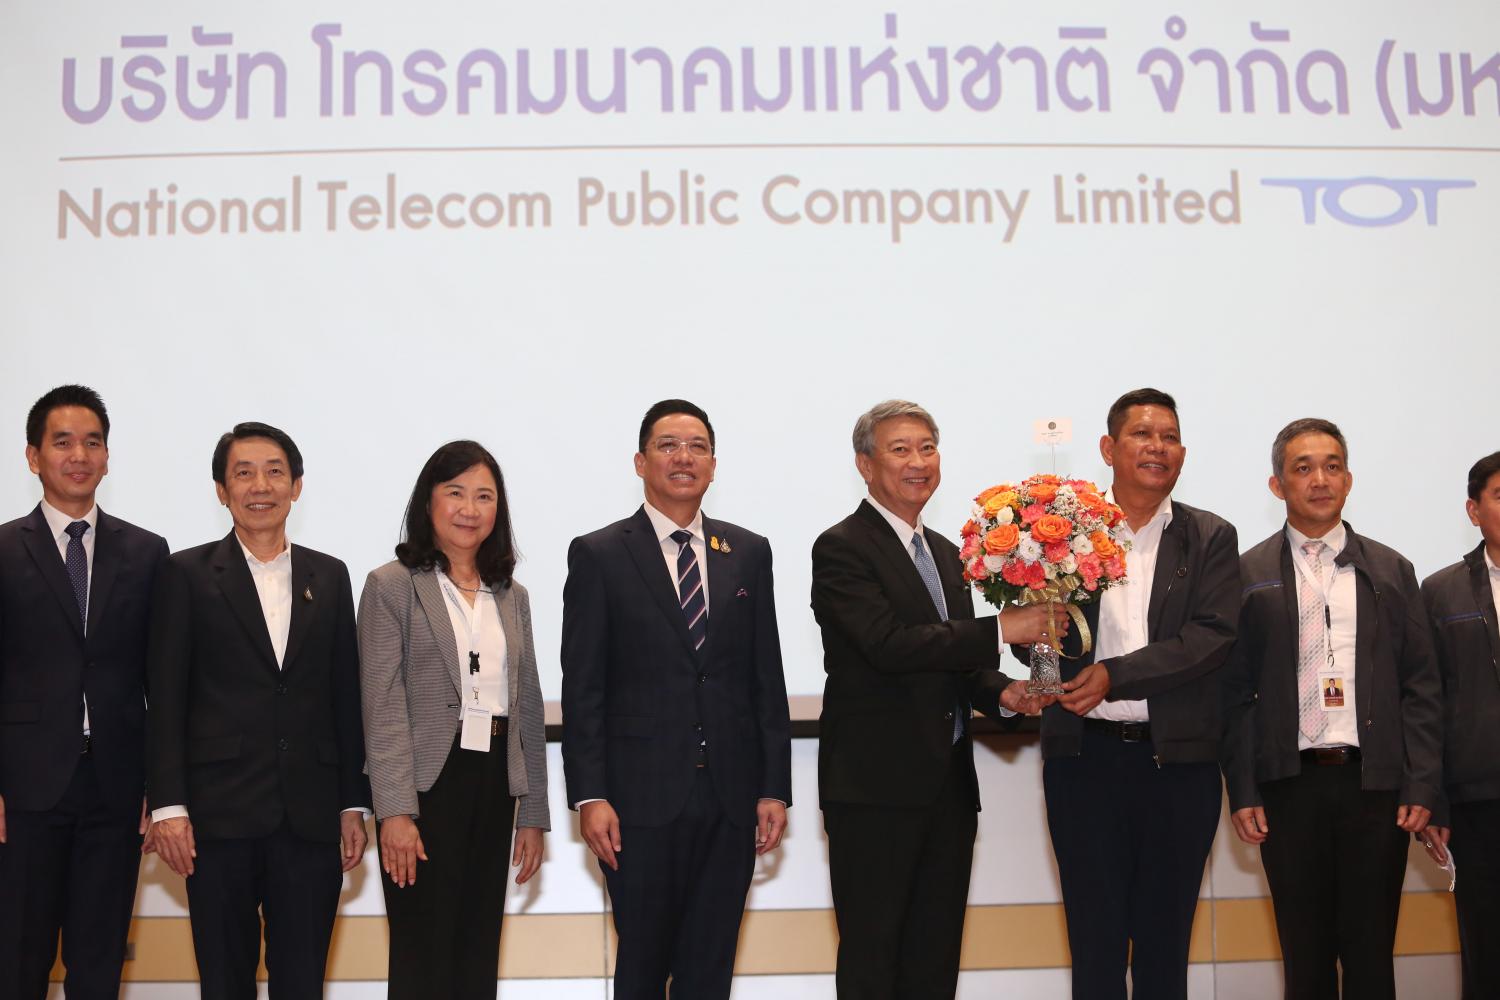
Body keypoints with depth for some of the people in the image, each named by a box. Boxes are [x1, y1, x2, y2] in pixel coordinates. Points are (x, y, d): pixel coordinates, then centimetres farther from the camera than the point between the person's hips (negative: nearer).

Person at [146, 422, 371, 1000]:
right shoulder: (187, 574, 3)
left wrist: (354, 804, 7)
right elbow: (166, 697, -1)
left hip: (310, 818, 2)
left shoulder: (329, 577, 11)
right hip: (220, 816, -2)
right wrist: (168, 806, -7)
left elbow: (346, 696, 11)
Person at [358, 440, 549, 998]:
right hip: (427, 785, -5)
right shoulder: (392, 586, -2)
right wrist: (395, 810, -17)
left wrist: (533, 813, 10)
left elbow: (528, 707, 14)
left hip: (494, 787, 5)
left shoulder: (512, 596, 14)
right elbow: (383, 706, -9)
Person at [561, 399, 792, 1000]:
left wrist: (774, 788, 4)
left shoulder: (749, 553, 10)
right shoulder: (598, 555, 1)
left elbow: (767, 677, 9)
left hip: (731, 796, 3)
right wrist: (589, 796, -9)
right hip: (643, 796, -2)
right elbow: (582, 686, -3)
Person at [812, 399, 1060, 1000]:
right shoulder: (841, 548, -9)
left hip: (948, 785, 7)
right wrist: (1002, 629, -22)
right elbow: (889, 645, -22)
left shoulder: (945, 554, 16)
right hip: (875, 786, -7)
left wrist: (1001, 691, -1)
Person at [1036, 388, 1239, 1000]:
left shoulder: (1210, 539, 5)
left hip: (1177, 759, 1)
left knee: (1165, 939, 10)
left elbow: (1213, 637, -8)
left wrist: (1115, 675, -17)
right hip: (1085, 756, 0)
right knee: (1095, 938, 7)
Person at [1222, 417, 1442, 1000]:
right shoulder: (1249, 574, 4)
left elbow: (1421, 685, 7)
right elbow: (1235, 691, 2)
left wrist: (1422, 786, -1)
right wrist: (1242, 791, -3)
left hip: (1375, 783, 1)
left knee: (1370, 953, 5)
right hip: (1290, 784, -1)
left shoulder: (1390, 571, 9)